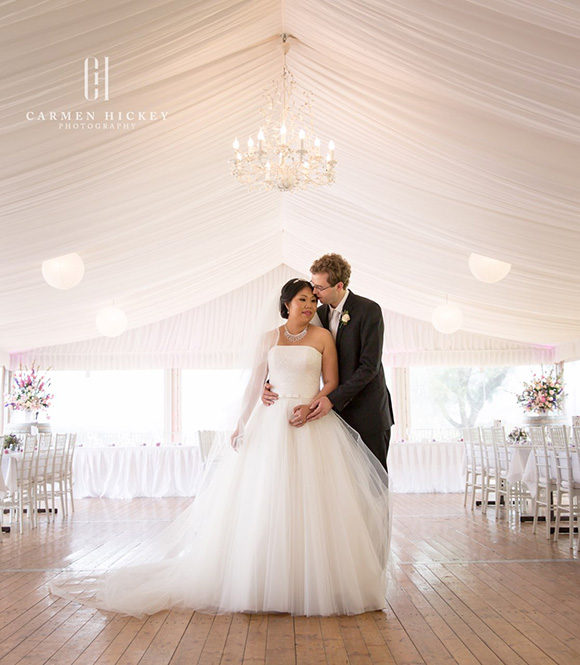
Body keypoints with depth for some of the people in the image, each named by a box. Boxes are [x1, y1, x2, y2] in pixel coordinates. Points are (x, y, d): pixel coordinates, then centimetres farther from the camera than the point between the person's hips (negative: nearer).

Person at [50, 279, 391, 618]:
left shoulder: (323, 337, 5)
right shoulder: (270, 339, 11)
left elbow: (332, 382, 3)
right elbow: (256, 384, 10)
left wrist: (311, 405, -15)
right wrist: (243, 424, 3)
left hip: (312, 423, -1)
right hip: (271, 423, 2)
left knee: (311, 505, -3)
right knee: (264, 503, 0)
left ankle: (312, 585, 8)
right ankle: (261, 580, 11)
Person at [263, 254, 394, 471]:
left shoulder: (369, 310, -13)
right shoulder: (320, 314, 6)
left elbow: (370, 366, -18)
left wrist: (333, 399, -24)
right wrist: (271, 384, -8)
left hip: (368, 415, -5)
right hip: (337, 412, 5)